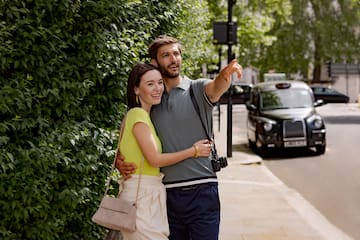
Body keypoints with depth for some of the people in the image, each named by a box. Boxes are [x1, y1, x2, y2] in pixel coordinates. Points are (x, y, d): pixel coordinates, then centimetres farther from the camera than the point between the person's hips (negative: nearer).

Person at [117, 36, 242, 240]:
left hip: (202, 190, -3)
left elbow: (217, 86, -22)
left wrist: (226, 74, -46)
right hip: (167, 192, 3)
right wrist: (120, 161, -8)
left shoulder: (198, 89, 2)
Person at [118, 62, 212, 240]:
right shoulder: (138, 115, -13)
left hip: (150, 195, 9)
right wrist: (193, 151, -7)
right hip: (142, 196, -9)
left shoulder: (144, 115, 15)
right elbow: (155, 159, -16)